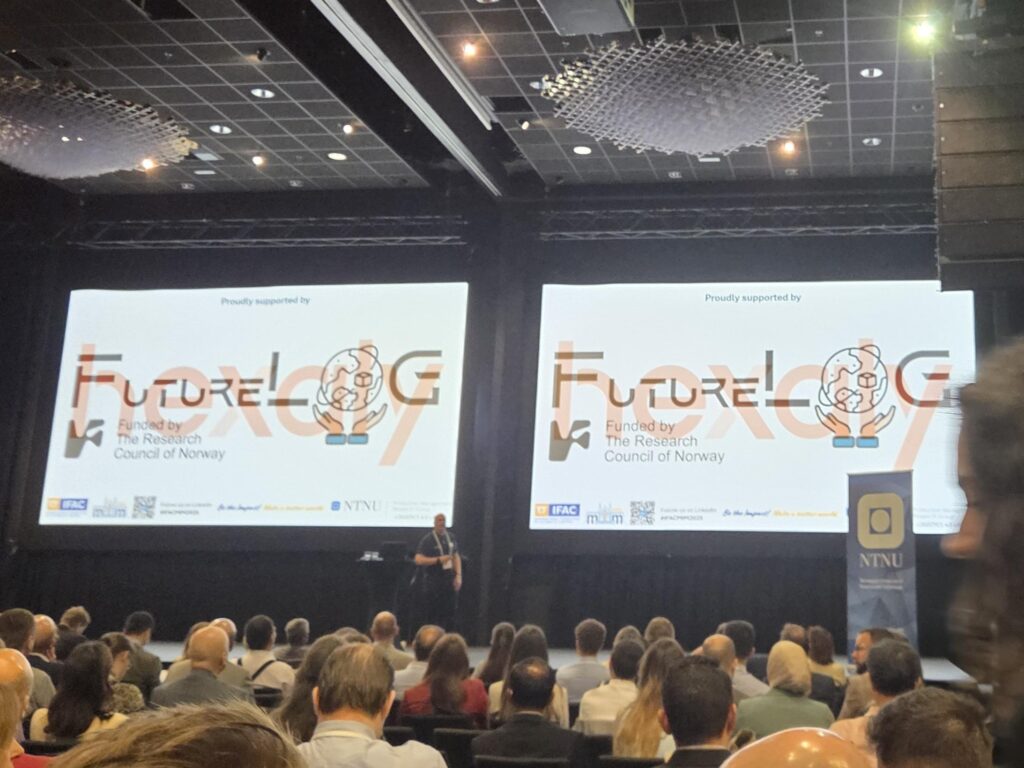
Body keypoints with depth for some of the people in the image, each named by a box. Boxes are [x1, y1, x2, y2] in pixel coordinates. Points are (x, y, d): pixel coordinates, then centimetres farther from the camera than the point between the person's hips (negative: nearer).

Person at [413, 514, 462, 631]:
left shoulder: (450, 537, 8)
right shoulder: (427, 540, -8)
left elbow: (456, 556, 16)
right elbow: (418, 560, -15)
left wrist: (458, 575, 6)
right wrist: (439, 560, -20)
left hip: (449, 578, 5)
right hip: (432, 580, -5)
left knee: (449, 612, 5)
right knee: (431, 614, -1)